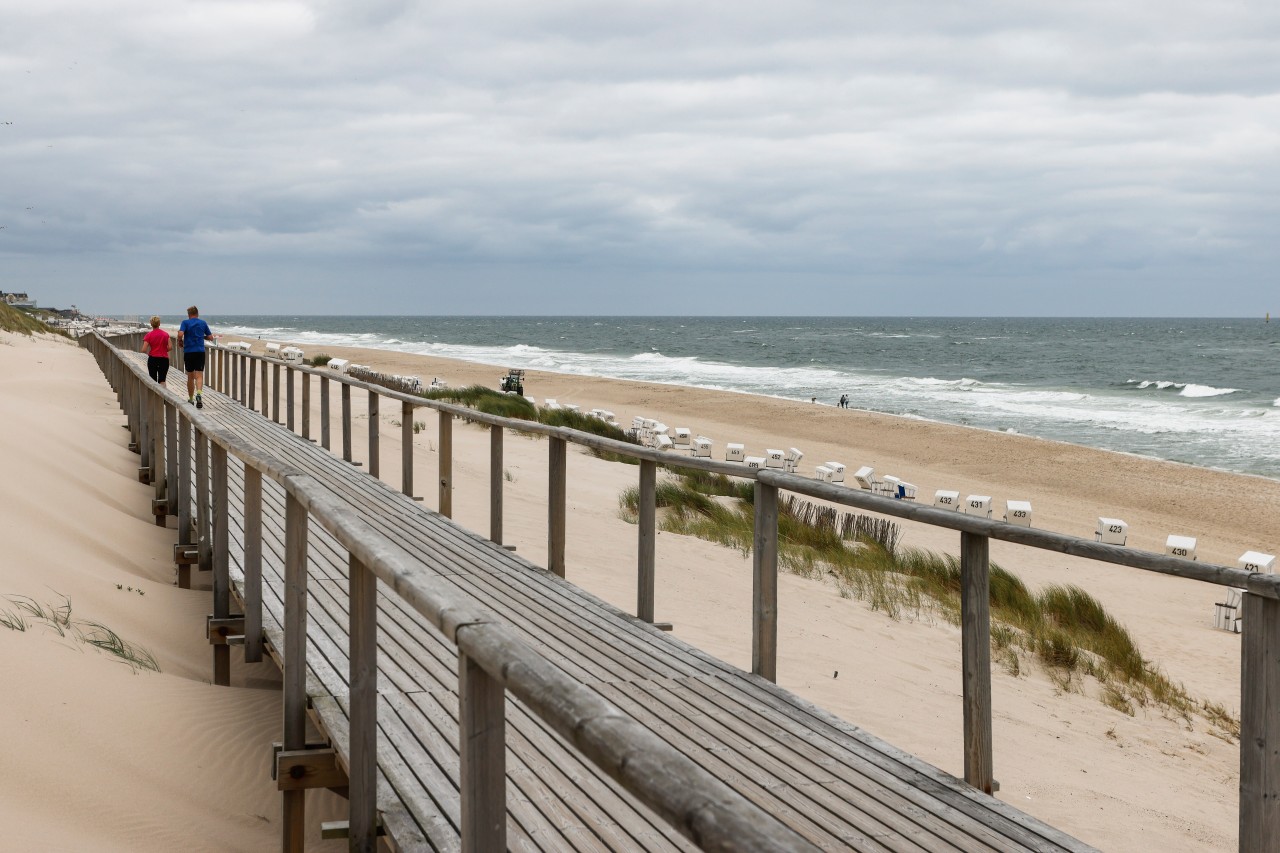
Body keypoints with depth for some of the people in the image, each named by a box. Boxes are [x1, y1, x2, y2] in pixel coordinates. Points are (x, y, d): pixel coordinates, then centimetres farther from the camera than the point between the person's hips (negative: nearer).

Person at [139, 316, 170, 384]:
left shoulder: (149, 335, -6)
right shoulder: (165, 334, 0)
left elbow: (144, 350, -10)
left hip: (153, 359, -1)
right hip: (164, 359, 1)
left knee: (153, 380, 10)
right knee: (162, 380, 1)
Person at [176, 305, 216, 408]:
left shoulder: (185, 322, -1)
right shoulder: (203, 323, 7)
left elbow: (180, 334, -17)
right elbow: (210, 337, 12)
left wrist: (180, 342, 3)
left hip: (188, 351, 0)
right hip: (200, 351, 0)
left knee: (190, 377, 12)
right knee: (199, 376, -6)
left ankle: (191, 399, 20)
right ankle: (198, 393, -32)